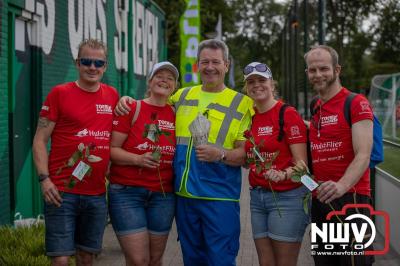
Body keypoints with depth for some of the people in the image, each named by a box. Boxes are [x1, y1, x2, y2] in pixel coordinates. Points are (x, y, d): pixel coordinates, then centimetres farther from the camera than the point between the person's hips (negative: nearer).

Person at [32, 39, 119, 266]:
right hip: (62, 192, -4)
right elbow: (40, 140, -3)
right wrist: (44, 179, -13)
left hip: (97, 194, 4)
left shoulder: (112, 95, 10)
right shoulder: (60, 93, -1)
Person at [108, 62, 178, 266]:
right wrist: (137, 159, -22)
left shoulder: (176, 114, 8)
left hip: (163, 196, 4)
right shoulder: (131, 109, -4)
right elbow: (111, 149, -8)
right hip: (127, 192, -4)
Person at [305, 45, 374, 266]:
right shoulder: (315, 109, 15)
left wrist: (342, 185, -33)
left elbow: (363, 156, -17)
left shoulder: (357, 103, -7)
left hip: (350, 198, -7)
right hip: (319, 201, 7)